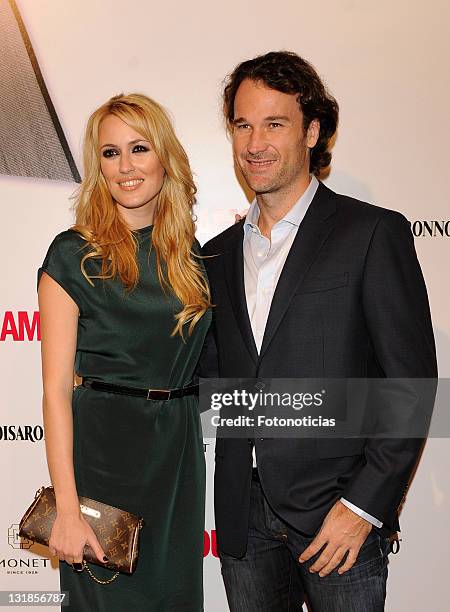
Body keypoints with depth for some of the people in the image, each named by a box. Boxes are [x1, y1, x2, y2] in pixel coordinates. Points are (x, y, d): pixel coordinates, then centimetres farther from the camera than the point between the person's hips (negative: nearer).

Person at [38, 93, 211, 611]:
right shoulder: (74, 254, -8)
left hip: (178, 451, 5)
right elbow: (56, 389, -12)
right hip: (102, 448, -5)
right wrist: (67, 508, -17)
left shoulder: (189, 251, 6)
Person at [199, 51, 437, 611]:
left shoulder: (373, 233, -7)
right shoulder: (218, 255, 10)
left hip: (339, 512, -4)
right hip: (243, 519, 5)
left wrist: (364, 504, -13)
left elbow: (412, 380, -10)